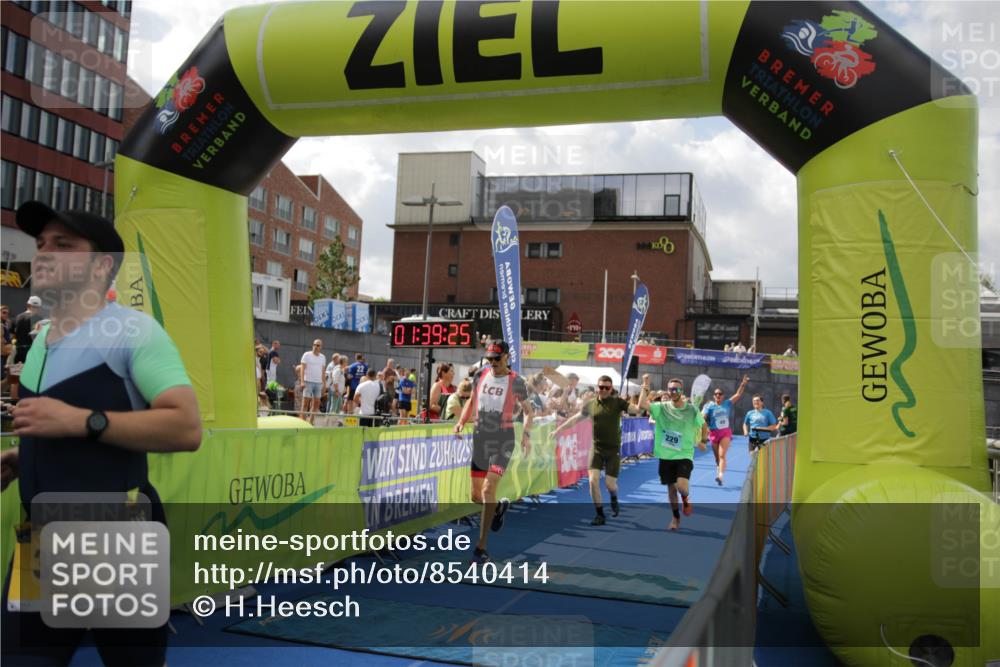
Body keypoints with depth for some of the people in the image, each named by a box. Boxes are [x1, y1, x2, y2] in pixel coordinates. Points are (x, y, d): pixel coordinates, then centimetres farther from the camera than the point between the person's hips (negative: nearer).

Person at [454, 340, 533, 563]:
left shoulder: (515, 382, -5)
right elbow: (471, 402, 17)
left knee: (489, 489, -17)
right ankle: (499, 506, 45)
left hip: (503, 439, -5)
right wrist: (461, 422, 1)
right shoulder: (481, 375, 5)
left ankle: (481, 548, -11)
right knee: (476, 495, 9)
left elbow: (528, 410, 5)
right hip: (480, 437, 5)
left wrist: (526, 434, -9)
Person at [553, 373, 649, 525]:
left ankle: (614, 500, 36)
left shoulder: (618, 402, -5)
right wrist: (559, 429, 18)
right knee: (593, 480, -10)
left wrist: (645, 389, -22)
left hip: (613, 450, -2)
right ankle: (600, 515, 5)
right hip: (596, 449, 2)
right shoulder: (590, 405, 2)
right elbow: (575, 418, 15)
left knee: (610, 483, -2)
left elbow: (638, 409, -17)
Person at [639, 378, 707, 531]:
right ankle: (676, 518, 33)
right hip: (666, 455, 2)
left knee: (682, 486, -21)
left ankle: (686, 499, 16)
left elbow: (703, 425, 13)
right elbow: (642, 405, -19)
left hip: (684, 455, -2)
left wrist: (703, 441, 7)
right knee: (671, 488, 11)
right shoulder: (662, 408, -4)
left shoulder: (692, 409, -4)